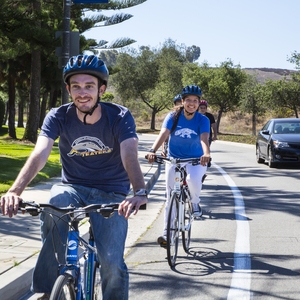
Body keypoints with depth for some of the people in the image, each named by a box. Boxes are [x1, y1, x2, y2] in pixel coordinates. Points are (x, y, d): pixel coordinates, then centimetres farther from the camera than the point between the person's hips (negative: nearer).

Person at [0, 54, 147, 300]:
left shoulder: (120, 117, -14)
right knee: (54, 205, -34)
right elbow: (39, 154, -25)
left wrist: (140, 193, -50)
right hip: (73, 188, 1)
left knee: (112, 263, -19)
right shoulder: (58, 117, -10)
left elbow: (129, 156, -30)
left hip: (111, 194, -1)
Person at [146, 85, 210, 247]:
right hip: (174, 159, 1)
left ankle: (195, 202, 0)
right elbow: (163, 134, -25)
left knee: (193, 180, -33)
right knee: (171, 196, 0)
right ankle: (166, 233, 9)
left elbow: (204, 139, -28)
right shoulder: (173, 116, -11)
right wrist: (153, 150, -43)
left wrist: (206, 154, -50)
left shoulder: (202, 120, -12)